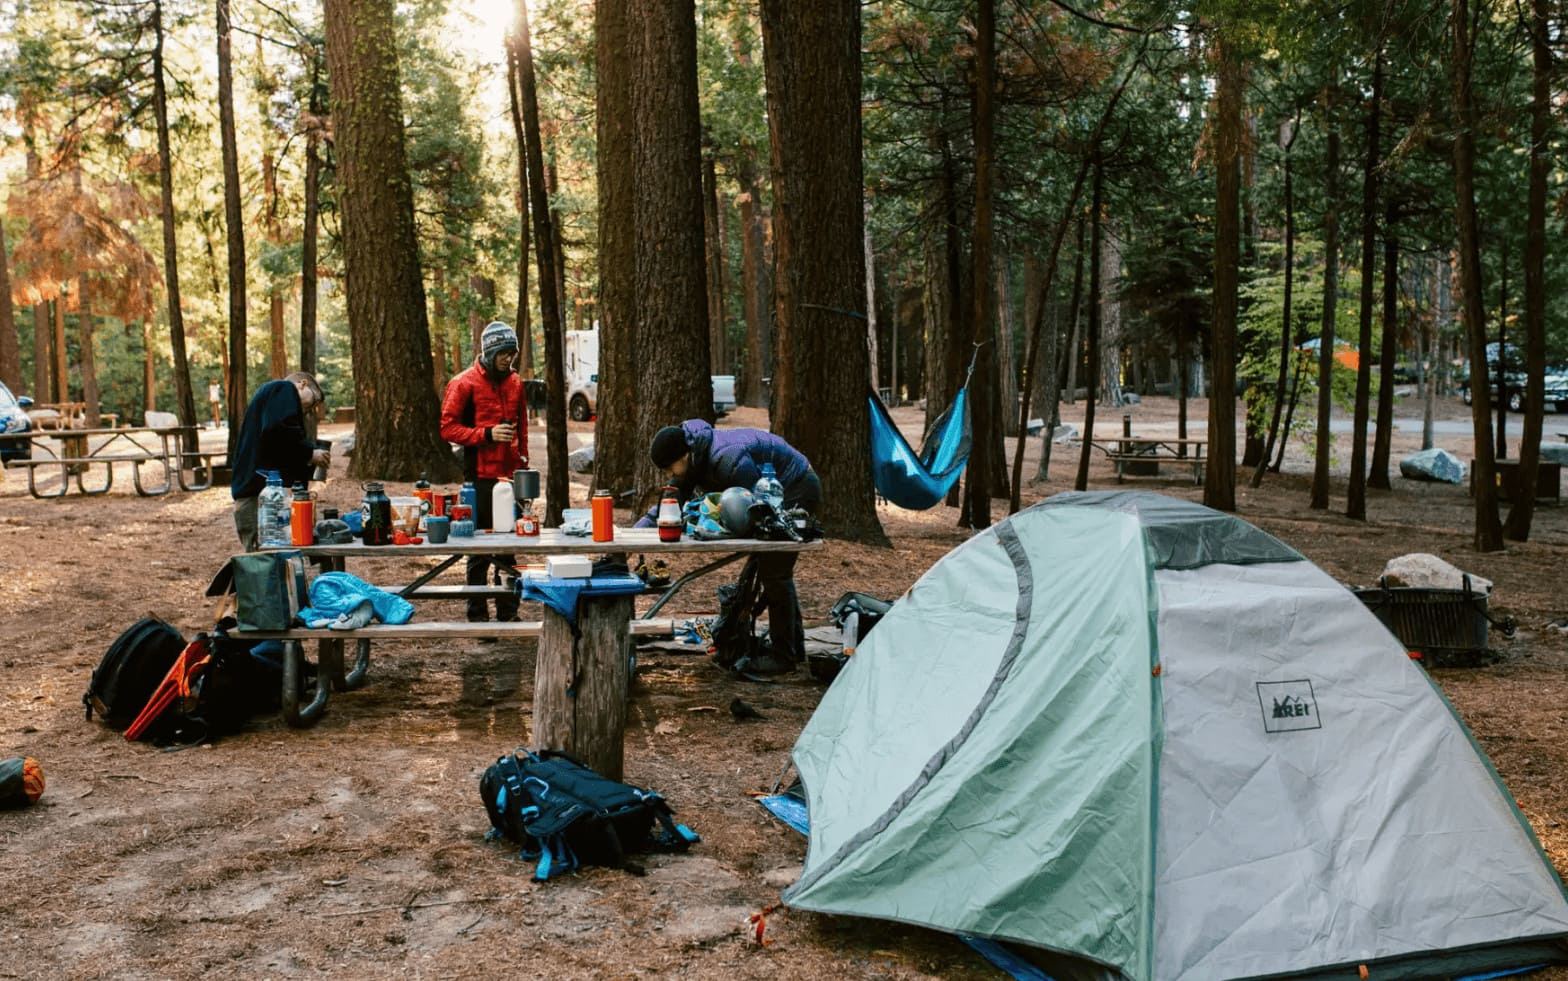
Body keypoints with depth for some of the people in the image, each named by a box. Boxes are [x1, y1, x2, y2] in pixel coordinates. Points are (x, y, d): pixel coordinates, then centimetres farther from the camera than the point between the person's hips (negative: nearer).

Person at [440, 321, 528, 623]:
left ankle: (508, 610, 20)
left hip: (510, 475, 5)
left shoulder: (515, 382, 12)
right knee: (479, 549, 2)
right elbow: (448, 428, -8)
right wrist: (486, 434, -18)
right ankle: (477, 614, 11)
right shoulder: (464, 383, -5)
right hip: (480, 476, -5)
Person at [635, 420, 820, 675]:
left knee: (774, 571, -11)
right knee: (772, 569, 17)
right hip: (775, 494, 10)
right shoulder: (692, 462, -6)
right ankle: (794, 645, 29)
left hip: (798, 491, -10)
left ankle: (784, 656, -1)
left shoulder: (728, 459, -35)